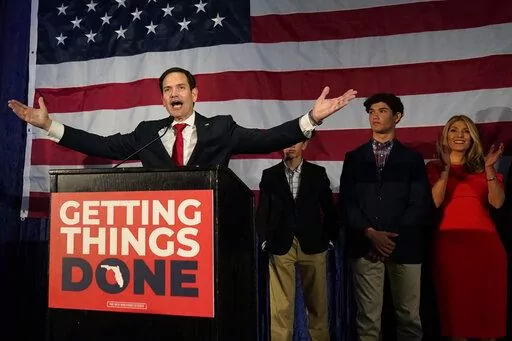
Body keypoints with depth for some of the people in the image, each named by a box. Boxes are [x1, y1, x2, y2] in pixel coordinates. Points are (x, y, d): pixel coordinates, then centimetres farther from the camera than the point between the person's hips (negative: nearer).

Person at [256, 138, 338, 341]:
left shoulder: (317, 173, 6)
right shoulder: (269, 175, 6)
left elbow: (328, 208, 8)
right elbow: (262, 212, 6)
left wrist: (330, 238, 4)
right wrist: (265, 240, 1)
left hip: (313, 246, 1)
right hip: (280, 246, 0)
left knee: (317, 302, 10)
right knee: (280, 305, 2)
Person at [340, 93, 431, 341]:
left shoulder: (412, 159, 11)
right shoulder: (354, 158, 12)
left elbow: (420, 204, 1)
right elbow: (347, 202, 3)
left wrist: (394, 236, -11)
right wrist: (370, 233, -11)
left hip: (404, 246, 0)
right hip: (365, 246, 0)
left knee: (409, 316, 7)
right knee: (368, 318, 4)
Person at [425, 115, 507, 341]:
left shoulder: (481, 166, 13)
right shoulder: (435, 167, 7)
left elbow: (497, 202, -1)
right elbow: (435, 202, -10)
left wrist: (489, 169, -12)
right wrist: (446, 168, -14)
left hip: (484, 240, 2)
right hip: (450, 241, -2)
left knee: (488, 301, 6)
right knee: (455, 301, 3)